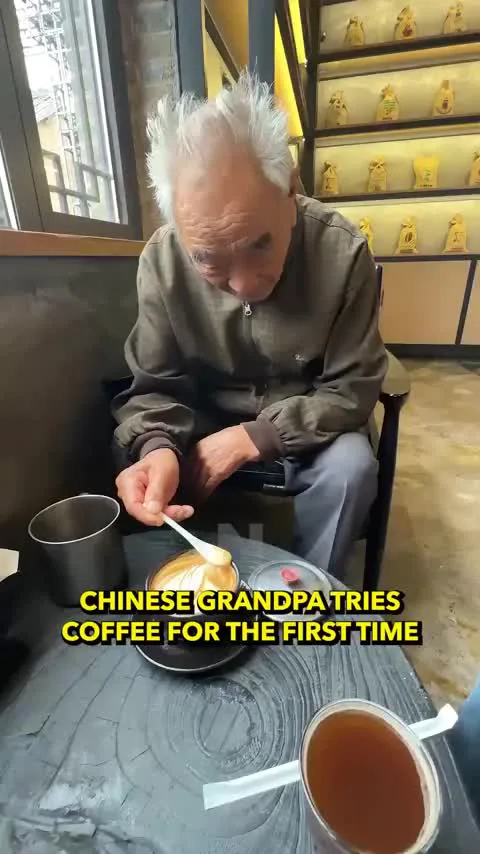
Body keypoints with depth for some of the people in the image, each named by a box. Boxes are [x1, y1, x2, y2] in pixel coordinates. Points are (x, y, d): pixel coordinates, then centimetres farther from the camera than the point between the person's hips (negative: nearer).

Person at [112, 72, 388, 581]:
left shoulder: (342, 252, -20)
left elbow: (352, 388, -16)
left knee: (351, 467, -28)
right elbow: (156, 385, -10)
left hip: (307, 426, 0)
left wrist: (253, 438, -26)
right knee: (141, 480, -20)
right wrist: (156, 447, -33)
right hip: (207, 423, 2)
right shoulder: (161, 262, -16)